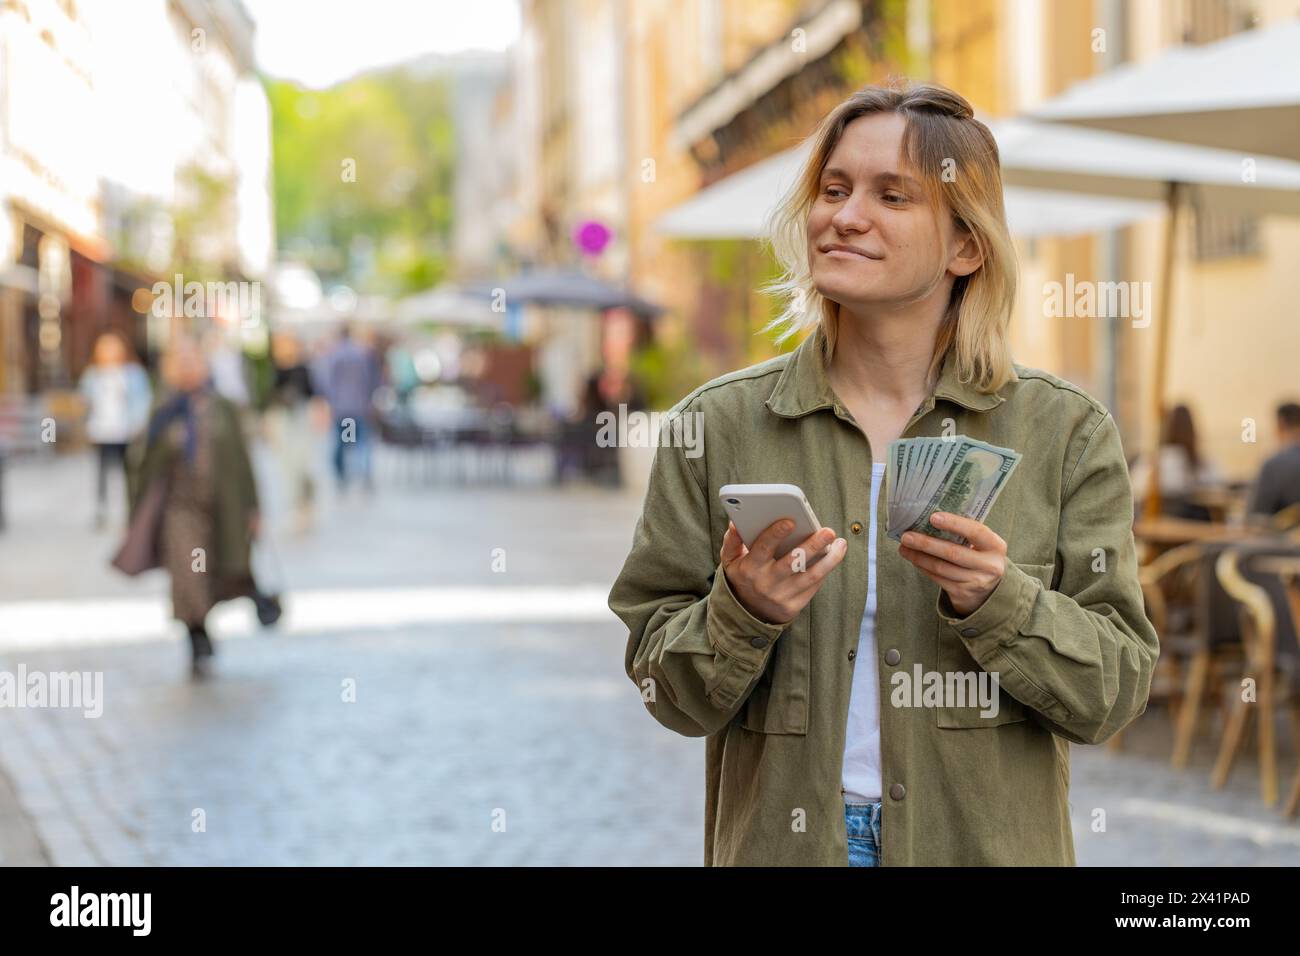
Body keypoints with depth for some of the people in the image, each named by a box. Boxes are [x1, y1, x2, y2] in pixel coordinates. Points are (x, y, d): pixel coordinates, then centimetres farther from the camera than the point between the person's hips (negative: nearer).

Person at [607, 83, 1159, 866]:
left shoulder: (1065, 432, -2)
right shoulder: (718, 425, -1)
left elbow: (1115, 690, -5)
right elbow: (669, 693, -1)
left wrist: (999, 603, -19)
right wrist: (742, 615, -18)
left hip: (986, 842, 0)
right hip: (781, 840, 0)